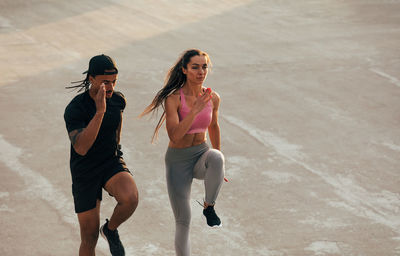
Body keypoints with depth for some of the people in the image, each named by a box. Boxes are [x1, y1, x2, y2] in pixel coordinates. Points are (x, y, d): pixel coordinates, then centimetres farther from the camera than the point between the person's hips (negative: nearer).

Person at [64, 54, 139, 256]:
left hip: (112, 163, 3)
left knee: (130, 199, -30)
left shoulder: (118, 100, -6)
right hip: (85, 173, -3)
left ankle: (110, 229, 2)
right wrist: (100, 111, -42)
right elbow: (81, 148, -36)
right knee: (90, 239, 1)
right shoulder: (74, 109, -22)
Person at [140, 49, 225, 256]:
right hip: (178, 161, -3)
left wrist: (217, 162, 21)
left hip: (202, 156, 3)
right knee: (183, 222, -3)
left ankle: (209, 207, -14)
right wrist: (195, 111, -39)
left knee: (216, 158, -36)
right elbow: (174, 135, -28)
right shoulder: (173, 98, -17)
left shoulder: (212, 98, -4)